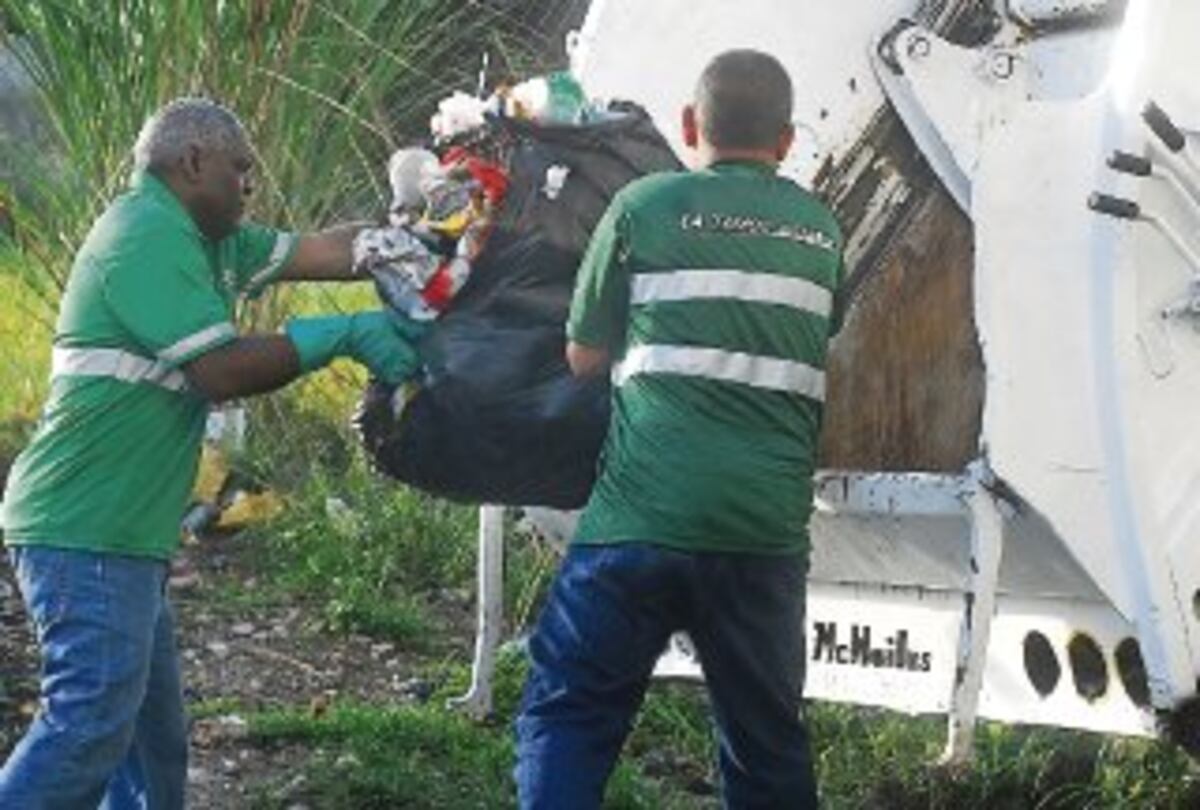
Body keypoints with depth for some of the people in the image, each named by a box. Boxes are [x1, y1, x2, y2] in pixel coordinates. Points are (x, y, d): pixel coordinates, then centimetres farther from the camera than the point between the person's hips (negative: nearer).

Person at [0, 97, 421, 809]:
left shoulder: (201, 240, 16)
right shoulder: (146, 236, -14)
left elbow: (323, 252, 18)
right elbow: (222, 370, -20)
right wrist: (346, 336, -14)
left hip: (125, 535, 11)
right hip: (87, 533, -11)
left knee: (154, 733, 13)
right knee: (89, 725, -14)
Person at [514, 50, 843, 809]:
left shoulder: (646, 206, 4)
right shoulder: (822, 231, 14)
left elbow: (584, 356, 9)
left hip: (644, 514, -3)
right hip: (768, 527, 3)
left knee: (569, 717, 5)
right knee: (768, 738, 15)